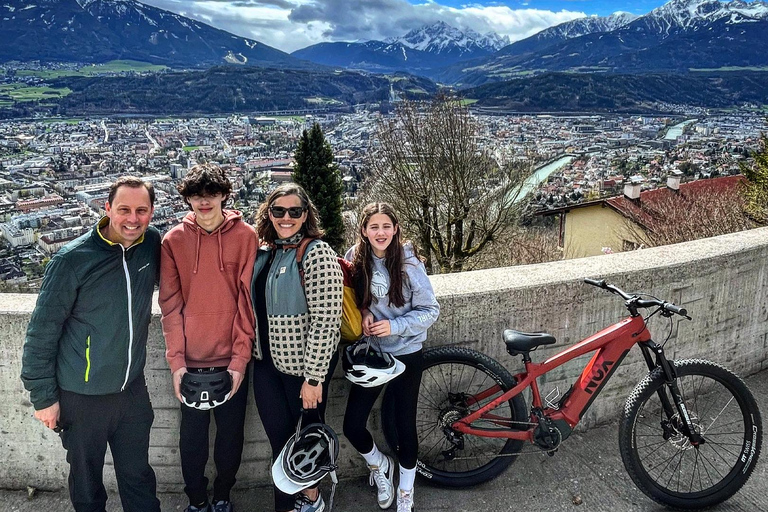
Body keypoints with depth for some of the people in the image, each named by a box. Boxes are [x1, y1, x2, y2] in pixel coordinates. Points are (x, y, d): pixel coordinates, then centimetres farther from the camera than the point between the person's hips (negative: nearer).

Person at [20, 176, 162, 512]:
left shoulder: (153, 244, -5)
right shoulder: (73, 259, -17)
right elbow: (42, 331, -10)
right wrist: (43, 396, -7)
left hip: (133, 389, 3)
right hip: (82, 396, -3)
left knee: (138, 476, 17)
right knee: (87, 482, 17)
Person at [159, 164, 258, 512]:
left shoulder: (245, 236, -4)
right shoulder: (173, 240, -1)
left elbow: (247, 299, -7)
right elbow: (170, 304, -2)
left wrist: (240, 358, -11)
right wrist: (176, 360, -8)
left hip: (232, 360, 0)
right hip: (191, 361, 1)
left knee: (231, 434, 13)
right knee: (192, 436, 12)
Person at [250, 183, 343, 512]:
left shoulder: (317, 254, -17)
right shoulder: (263, 251, 4)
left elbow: (325, 321, -20)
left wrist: (314, 377, -20)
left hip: (303, 364, -5)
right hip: (267, 362, 6)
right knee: (280, 439, 13)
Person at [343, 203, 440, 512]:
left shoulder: (409, 263, -13)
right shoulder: (356, 260, -4)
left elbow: (430, 311, -10)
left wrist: (393, 326, -21)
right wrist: (364, 313, -12)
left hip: (406, 354, -3)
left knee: (405, 425, 8)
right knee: (352, 426, 0)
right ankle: (380, 466, 34)